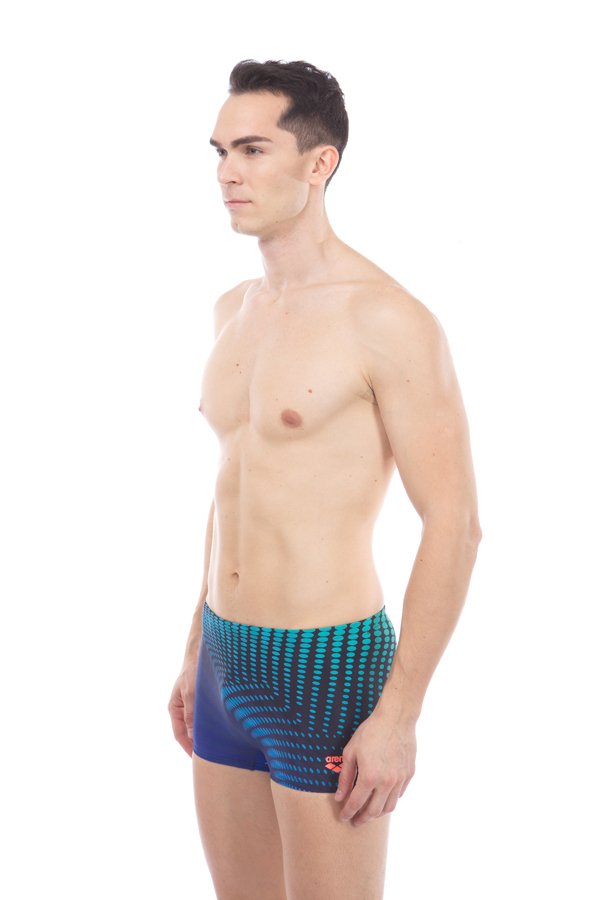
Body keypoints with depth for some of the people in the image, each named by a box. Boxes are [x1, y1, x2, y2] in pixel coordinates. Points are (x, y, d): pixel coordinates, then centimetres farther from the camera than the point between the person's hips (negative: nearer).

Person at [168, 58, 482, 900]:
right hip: (232, 664, 8)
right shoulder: (235, 309, 10)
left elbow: (455, 524, -16)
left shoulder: (389, 319, -16)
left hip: (329, 672, -8)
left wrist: (399, 716, -18)